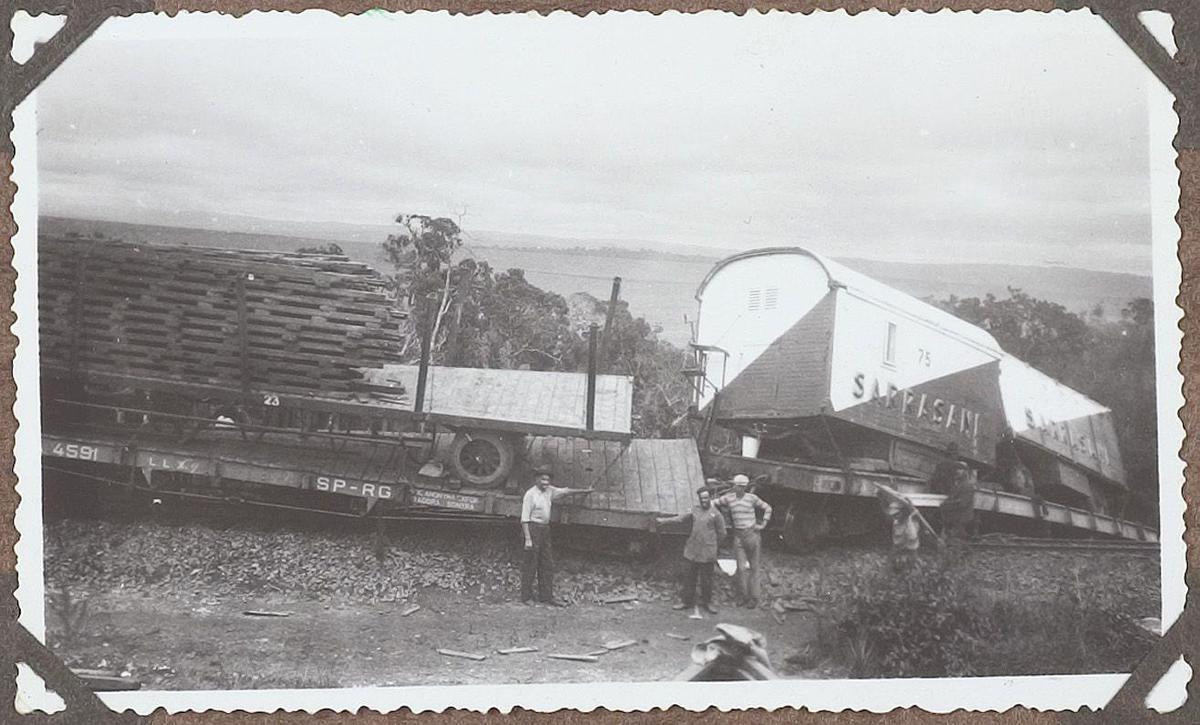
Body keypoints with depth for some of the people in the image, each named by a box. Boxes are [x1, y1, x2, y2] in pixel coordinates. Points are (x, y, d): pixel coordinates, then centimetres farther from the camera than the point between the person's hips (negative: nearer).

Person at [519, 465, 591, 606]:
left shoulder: (549, 491, 8)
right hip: (533, 528, -8)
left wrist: (584, 491, 25)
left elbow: (565, 492, 21)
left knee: (547, 564, 8)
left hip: (545, 529, 8)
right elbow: (524, 518, -15)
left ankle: (546, 596, 13)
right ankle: (526, 597, 6)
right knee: (530, 564, -2)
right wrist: (528, 539, -20)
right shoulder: (530, 495, -13)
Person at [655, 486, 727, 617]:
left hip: (707, 552, -4)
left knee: (706, 579, 3)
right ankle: (687, 601, 17)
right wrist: (664, 520, 17)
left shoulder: (716, 514, -5)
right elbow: (681, 518, 18)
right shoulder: (695, 511, 9)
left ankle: (706, 602, 18)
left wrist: (712, 545, 8)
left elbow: (721, 533, 2)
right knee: (689, 576, 7)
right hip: (692, 551, 4)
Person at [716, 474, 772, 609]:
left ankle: (754, 598, 11)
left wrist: (763, 525, 2)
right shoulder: (728, 498, 0)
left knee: (753, 567, 5)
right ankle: (744, 596, 12)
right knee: (741, 568, -1)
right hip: (738, 536, 2)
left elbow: (767, 508, 7)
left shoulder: (752, 498, -4)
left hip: (752, 534, -2)